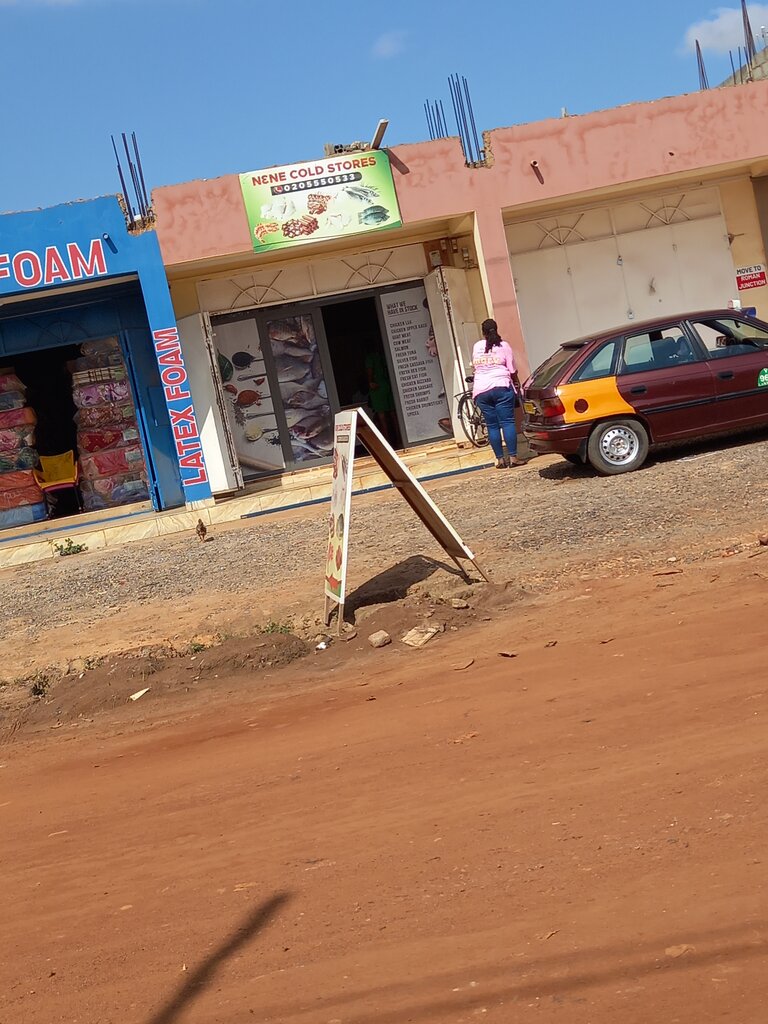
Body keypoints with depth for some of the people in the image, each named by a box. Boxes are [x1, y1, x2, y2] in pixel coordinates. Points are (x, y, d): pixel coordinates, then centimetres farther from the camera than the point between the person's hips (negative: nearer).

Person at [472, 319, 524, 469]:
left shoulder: (477, 347, 11)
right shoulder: (503, 346, 3)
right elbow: (512, 370, 4)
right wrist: (517, 383, 21)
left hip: (481, 390, 3)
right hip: (501, 387, -3)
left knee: (492, 425, 5)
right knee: (507, 422, -3)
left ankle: (500, 459, 6)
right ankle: (513, 457, -8)